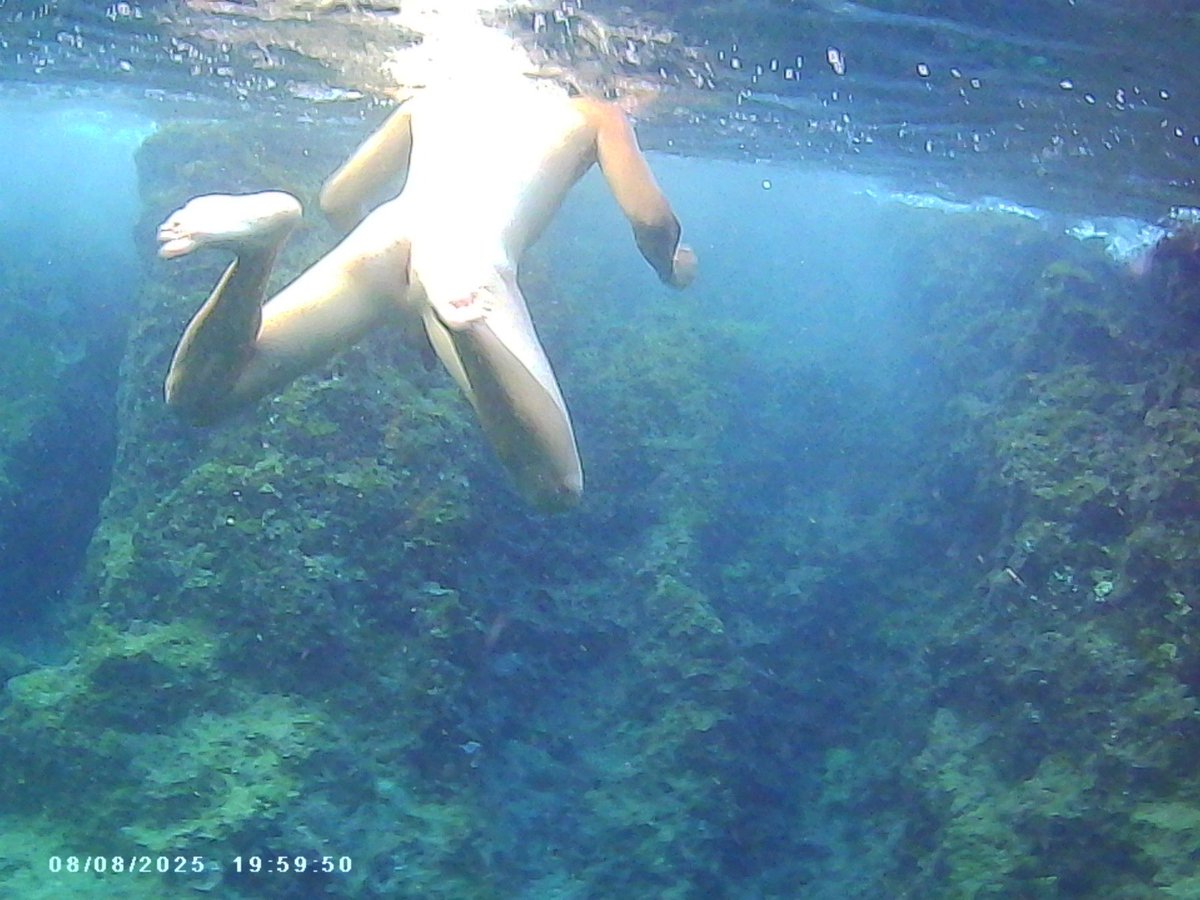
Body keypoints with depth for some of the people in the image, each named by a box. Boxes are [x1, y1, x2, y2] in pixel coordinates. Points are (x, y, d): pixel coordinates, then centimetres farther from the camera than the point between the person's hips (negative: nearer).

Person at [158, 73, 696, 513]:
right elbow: (650, 219, 15)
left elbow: (337, 200, 35)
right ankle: (463, 310, -36)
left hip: (382, 234, 4)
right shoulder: (595, 115, 29)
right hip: (476, 255, -3)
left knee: (194, 396, 10)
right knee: (554, 488, -10)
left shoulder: (434, 99, 38)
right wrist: (672, 266, 38)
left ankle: (262, 237, -20)